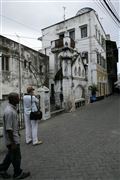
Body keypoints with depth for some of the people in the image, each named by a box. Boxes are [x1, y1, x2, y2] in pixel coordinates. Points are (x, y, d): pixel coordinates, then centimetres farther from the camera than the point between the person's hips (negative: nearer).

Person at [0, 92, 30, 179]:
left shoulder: (13, 108, 3)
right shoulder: (9, 111, -29)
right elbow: (8, 129, -28)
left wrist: (17, 132, 23)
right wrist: (13, 143, -23)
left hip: (14, 136, 9)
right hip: (13, 139, -9)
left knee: (11, 154, 25)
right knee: (16, 157, 10)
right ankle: (18, 173, 30)